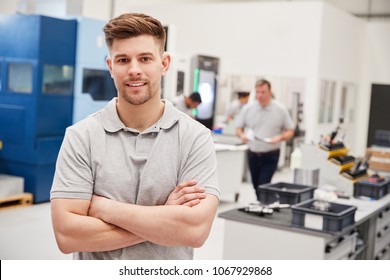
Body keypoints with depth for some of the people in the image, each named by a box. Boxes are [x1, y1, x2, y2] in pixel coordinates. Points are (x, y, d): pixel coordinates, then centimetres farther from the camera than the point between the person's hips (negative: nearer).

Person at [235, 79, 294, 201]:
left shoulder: (281, 110, -5)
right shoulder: (248, 108, 0)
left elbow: (290, 131, 1)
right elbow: (238, 128, 7)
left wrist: (280, 138, -20)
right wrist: (241, 135, -16)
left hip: (270, 155, -3)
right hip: (253, 154, 3)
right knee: (256, 186, 15)